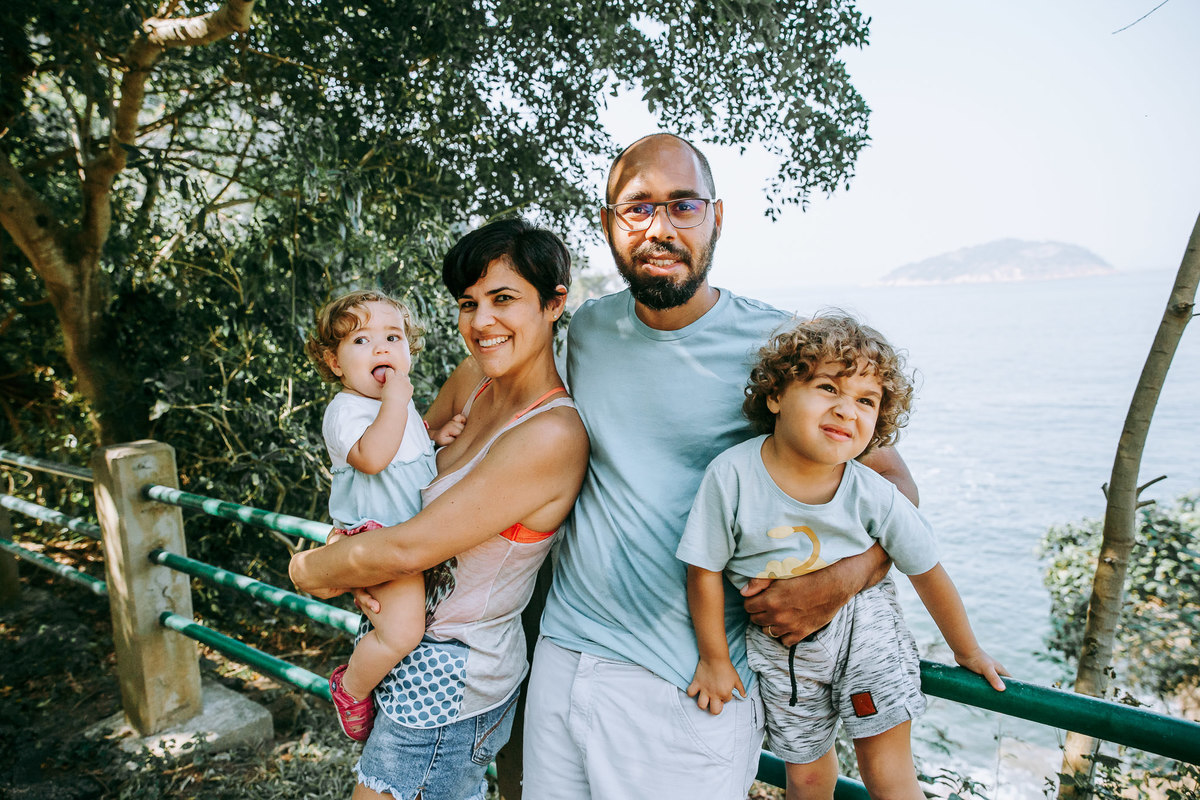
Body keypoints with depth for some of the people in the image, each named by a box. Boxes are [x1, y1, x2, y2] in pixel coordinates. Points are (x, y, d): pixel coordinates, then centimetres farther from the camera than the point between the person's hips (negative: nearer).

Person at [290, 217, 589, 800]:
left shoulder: (552, 435, -29)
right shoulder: (474, 378, -4)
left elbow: (407, 550, -26)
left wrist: (309, 569, -9)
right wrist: (360, 563, -8)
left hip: (447, 681, -7)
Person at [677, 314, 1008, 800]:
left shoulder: (874, 496, -22)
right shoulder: (732, 476, -27)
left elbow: (928, 575, -5)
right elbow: (705, 571, -15)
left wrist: (967, 653, 9)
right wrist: (714, 660, -5)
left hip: (862, 627, 0)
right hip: (778, 647, 0)